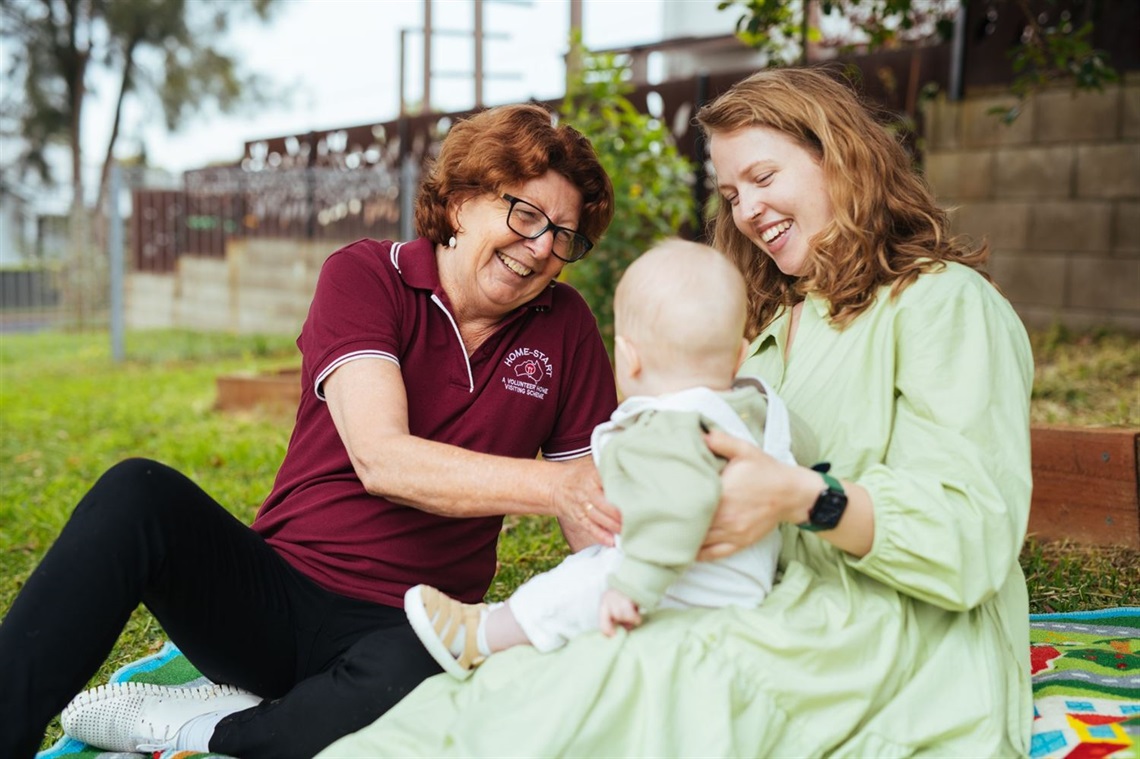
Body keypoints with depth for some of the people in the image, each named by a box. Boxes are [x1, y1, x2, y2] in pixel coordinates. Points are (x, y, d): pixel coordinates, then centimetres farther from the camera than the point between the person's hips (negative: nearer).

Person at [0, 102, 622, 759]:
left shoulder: (566, 328, 5)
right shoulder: (365, 277, -4)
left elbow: (599, 511, 4)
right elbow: (381, 458, -19)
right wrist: (552, 486, -29)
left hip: (401, 630, 1)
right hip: (271, 599, 0)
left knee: (410, 679, -37)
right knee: (139, 492, -28)